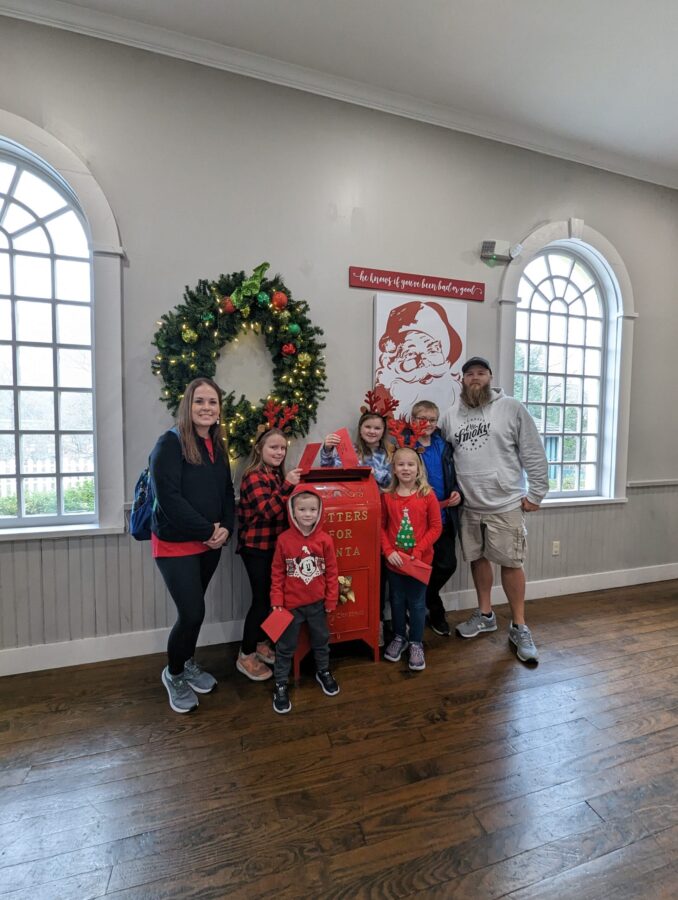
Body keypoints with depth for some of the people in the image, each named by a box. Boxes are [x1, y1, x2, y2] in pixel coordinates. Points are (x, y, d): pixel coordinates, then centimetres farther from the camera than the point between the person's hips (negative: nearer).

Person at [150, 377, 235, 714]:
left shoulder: (217, 446, 7)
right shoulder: (170, 443, -14)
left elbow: (227, 493, 10)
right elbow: (168, 497, -22)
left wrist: (226, 528, -7)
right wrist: (208, 530, -18)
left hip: (210, 544, 6)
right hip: (175, 543, -6)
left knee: (193, 609, 17)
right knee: (192, 613, -3)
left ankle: (188, 664, 41)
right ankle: (173, 674, 25)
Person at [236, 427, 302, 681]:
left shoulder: (277, 475, 11)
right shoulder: (254, 476, -15)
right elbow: (268, 511, -26)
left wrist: (290, 485, 5)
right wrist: (287, 486, -33)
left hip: (273, 545, 8)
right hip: (256, 548, -8)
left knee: (271, 597, 15)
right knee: (261, 599, -2)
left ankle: (261, 644, 32)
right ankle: (245, 656, 14)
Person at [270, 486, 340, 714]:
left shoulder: (325, 540, -11)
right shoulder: (284, 540, -13)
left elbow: (332, 572, -4)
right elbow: (277, 573, -6)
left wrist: (331, 601, -1)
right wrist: (276, 601, -6)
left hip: (317, 603, 2)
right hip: (291, 604, -1)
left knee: (321, 640, 21)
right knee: (285, 646, 12)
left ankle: (323, 672, 46)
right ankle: (280, 685, 32)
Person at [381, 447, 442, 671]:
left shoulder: (427, 495, -8)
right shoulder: (387, 496, -4)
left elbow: (436, 527, -6)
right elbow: (381, 527, 0)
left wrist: (418, 551, -14)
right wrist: (388, 551, -11)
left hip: (420, 561, -1)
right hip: (395, 561, 2)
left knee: (417, 603, 10)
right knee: (397, 601, 17)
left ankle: (416, 644, 31)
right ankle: (399, 638, 39)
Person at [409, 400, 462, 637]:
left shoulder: (444, 446, 10)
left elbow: (453, 476, 17)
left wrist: (457, 493, -1)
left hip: (444, 517, 5)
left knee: (448, 564, 8)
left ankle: (423, 603, 33)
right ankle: (434, 610, 30)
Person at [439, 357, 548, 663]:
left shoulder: (512, 408, -4)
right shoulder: (450, 417, 6)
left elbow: (533, 454, -4)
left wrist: (535, 493, -5)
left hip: (505, 504, -3)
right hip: (468, 506, 4)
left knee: (511, 563, 4)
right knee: (478, 558, 16)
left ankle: (519, 627, 22)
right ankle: (485, 615, 35)